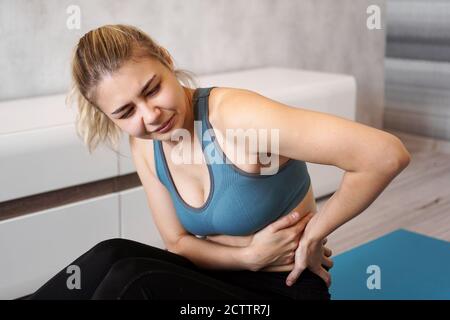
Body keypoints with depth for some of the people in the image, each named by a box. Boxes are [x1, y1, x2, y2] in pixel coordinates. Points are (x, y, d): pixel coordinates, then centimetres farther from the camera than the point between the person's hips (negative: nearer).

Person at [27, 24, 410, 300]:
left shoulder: (235, 115, -27)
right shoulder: (145, 148, -3)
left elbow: (386, 154, -33)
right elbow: (178, 242, 3)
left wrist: (311, 236, -19)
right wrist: (248, 256, -17)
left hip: (285, 290, -6)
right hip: (225, 273, 6)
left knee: (132, 278, -27)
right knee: (112, 256, -23)